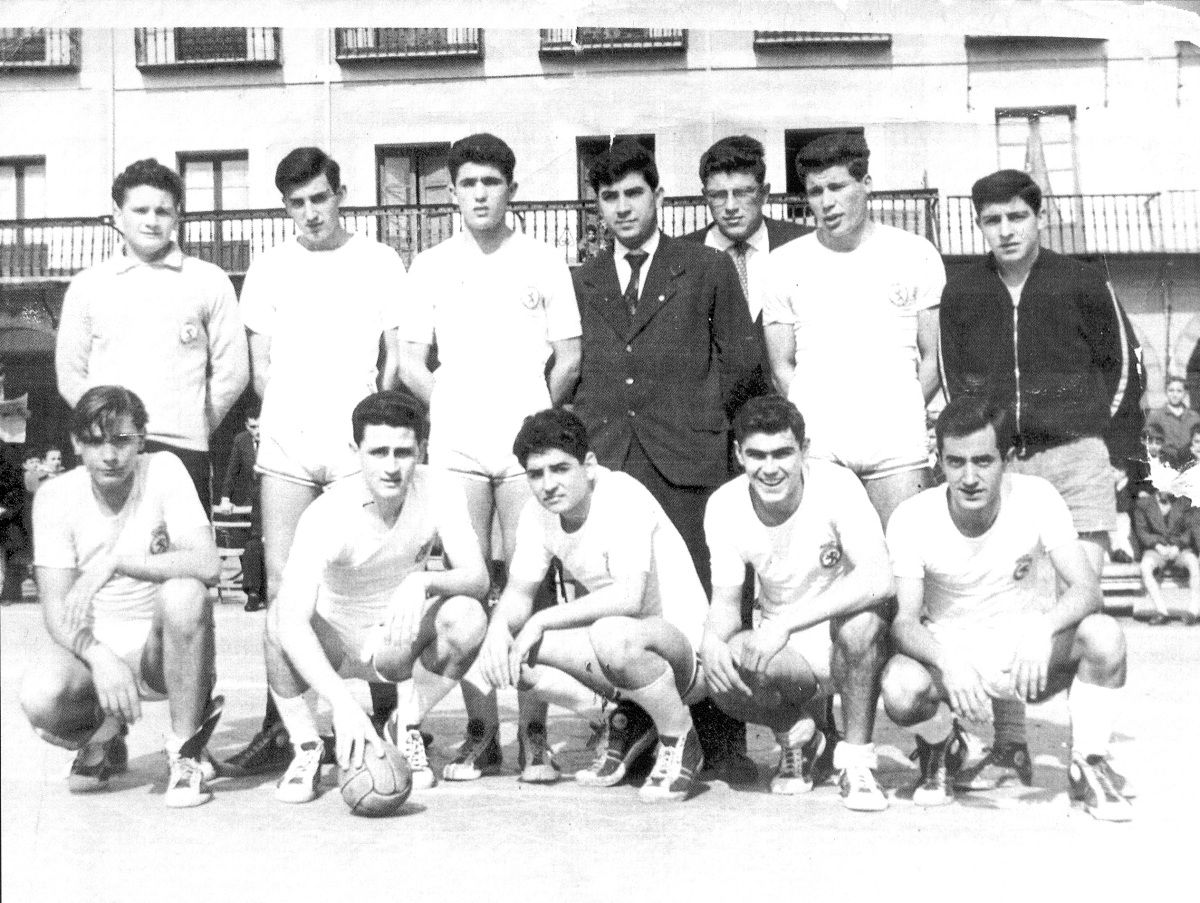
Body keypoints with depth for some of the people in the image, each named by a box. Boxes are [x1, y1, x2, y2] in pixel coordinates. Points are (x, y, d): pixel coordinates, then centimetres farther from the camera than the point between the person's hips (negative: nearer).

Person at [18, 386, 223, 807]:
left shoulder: (163, 470, -12)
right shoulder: (55, 496, -7)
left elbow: (207, 564, -25)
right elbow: (56, 609, -11)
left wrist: (114, 561, -31)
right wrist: (99, 657, -30)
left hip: (168, 646, -1)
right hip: (94, 644, 1)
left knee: (184, 592, -34)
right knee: (40, 697, -30)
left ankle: (185, 752, -15)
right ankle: (104, 735, 9)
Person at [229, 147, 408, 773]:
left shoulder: (380, 263, 6)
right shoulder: (268, 270, 11)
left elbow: (395, 356, 7)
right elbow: (260, 366, 14)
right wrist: (284, 418, 4)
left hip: (359, 446, -2)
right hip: (286, 447, 2)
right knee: (282, 588, 0)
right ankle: (279, 728, 6)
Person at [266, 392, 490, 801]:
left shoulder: (439, 491, -18)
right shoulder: (327, 515, -28)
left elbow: (478, 577, -22)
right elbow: (292, 621, -40)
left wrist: (423, 582, -44)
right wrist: (342, 702, -53)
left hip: (400, 643, 2)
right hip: (331, 644, -2)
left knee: (468, 617, -28)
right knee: (280, 615, -35)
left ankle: (405, 728, -1)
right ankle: (306, 748, -10)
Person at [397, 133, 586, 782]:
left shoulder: (544, 263, 7)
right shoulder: (430, 267, 11)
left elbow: (569, 358, 7)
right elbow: (411, 365, 11)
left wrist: (537, 414, 8)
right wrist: (451, 411, 8)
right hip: (454, 449, 1)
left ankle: (534, 731, 6)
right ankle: (481, 733, 8)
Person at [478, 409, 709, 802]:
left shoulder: (624, 497, -22)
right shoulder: (539, 513, -1)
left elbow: (628, 596, -33)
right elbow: (519, 590, 5)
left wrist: (541, 621, -27)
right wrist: (499, 627, -19)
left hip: (684, 643, -7)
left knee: (612, 634, -40)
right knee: (514, 654, -15)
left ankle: (680, 741, -12)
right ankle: (625, 723, 7)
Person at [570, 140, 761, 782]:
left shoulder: (708, 269, 10)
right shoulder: (583, 282, 18)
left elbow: (742, 357, 11)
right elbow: (573, 367, 16)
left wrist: (698, 413, 10)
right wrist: (590, 429, 4)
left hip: (687, 459, -2)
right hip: (607, 457, 3)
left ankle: (713, 737, 3)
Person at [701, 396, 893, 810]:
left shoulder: (836, 485, -20)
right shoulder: (725, 506, -9)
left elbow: (879, 580, -32)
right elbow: (726, 601, -4)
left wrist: (784, 621, -38)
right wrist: (712, 639, -29)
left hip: (848, 649, -2)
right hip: (785, 654, 3)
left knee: (860, 622, -37)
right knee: (723, 671, -29)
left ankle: (856, 763, -15)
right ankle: (800, 738, 4)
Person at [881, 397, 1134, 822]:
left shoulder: (1036, 497, -15)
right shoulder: (911, 519, -17)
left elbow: (1087, 588, -20)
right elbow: (904, 620, -20)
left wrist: (1042, 630, -42)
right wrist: (946, 661, -41)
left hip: (1030, 646, 1)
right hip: (950, 649, -1)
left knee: (1105, 637, -29)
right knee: (900, 691, -33)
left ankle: (1088, 766, -5)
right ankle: (942, 748, 5)